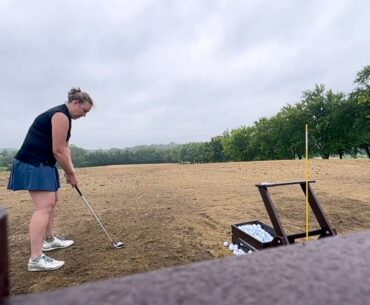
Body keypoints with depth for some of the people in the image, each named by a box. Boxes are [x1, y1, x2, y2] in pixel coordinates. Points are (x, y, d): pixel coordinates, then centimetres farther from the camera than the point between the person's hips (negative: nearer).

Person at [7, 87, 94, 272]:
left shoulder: (63, 116, 16)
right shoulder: (61, 115, -17)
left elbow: (64, 148, 13)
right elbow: (58, 151, -20)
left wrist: (70, 170, 5)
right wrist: (71, 174, -9)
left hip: (42, 164, 11)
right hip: (33, 164, -11)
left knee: (52, 200, 18)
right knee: (44, 207, -16)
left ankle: (49, 240, 32)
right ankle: (36, 259, -13)